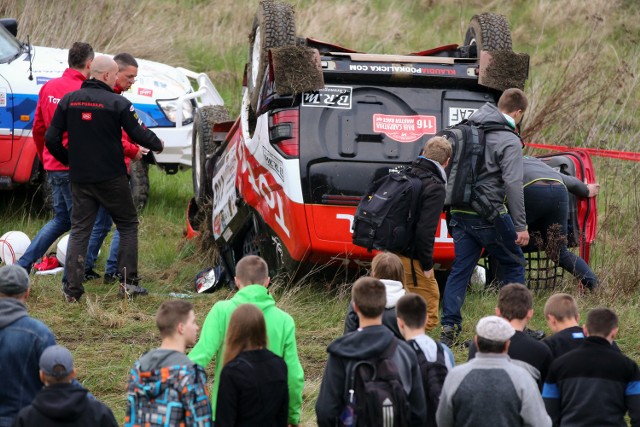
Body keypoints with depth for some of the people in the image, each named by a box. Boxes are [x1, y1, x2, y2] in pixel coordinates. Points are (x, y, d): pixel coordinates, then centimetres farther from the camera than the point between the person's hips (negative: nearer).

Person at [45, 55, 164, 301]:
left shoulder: (69, 100, 2)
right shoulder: (117, 103, -11)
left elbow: (51, 138, 1)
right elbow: (138, 134, -9)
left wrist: (68, 160, 16)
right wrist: (157, 145, 11)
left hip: (80, 178, 4)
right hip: (111, 177, -4)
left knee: (79, 230, 8)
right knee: (128, 225, 11)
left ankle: (72, 289, 1)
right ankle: (129, 282, 7)